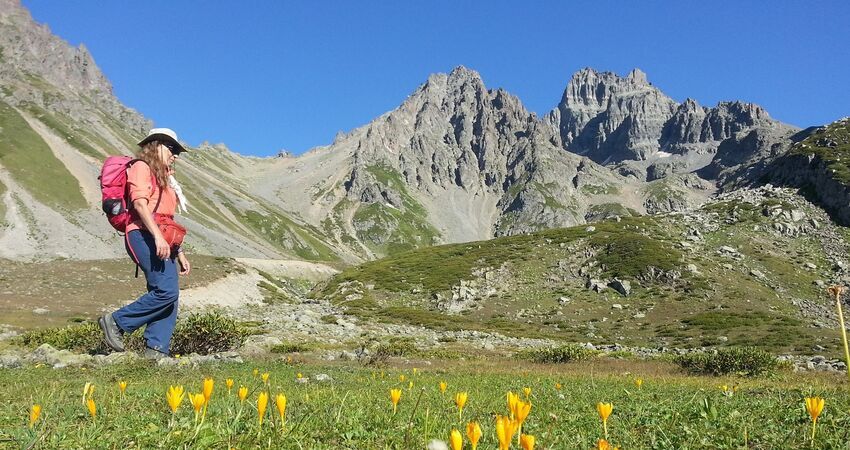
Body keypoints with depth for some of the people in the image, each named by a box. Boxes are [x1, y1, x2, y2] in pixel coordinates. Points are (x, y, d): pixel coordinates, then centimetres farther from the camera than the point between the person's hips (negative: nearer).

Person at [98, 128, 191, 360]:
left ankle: (156, 350, 0)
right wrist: (158, 236, -26)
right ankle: (116, 322, -6)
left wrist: (180, 253, 24)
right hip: (144, 236, -9)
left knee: (169, 296, 0)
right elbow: (139, 203, -14)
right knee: (167, 291, -20)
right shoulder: (141, 167, 3)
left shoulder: (164, 179, 30)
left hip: (162, 241, 9)